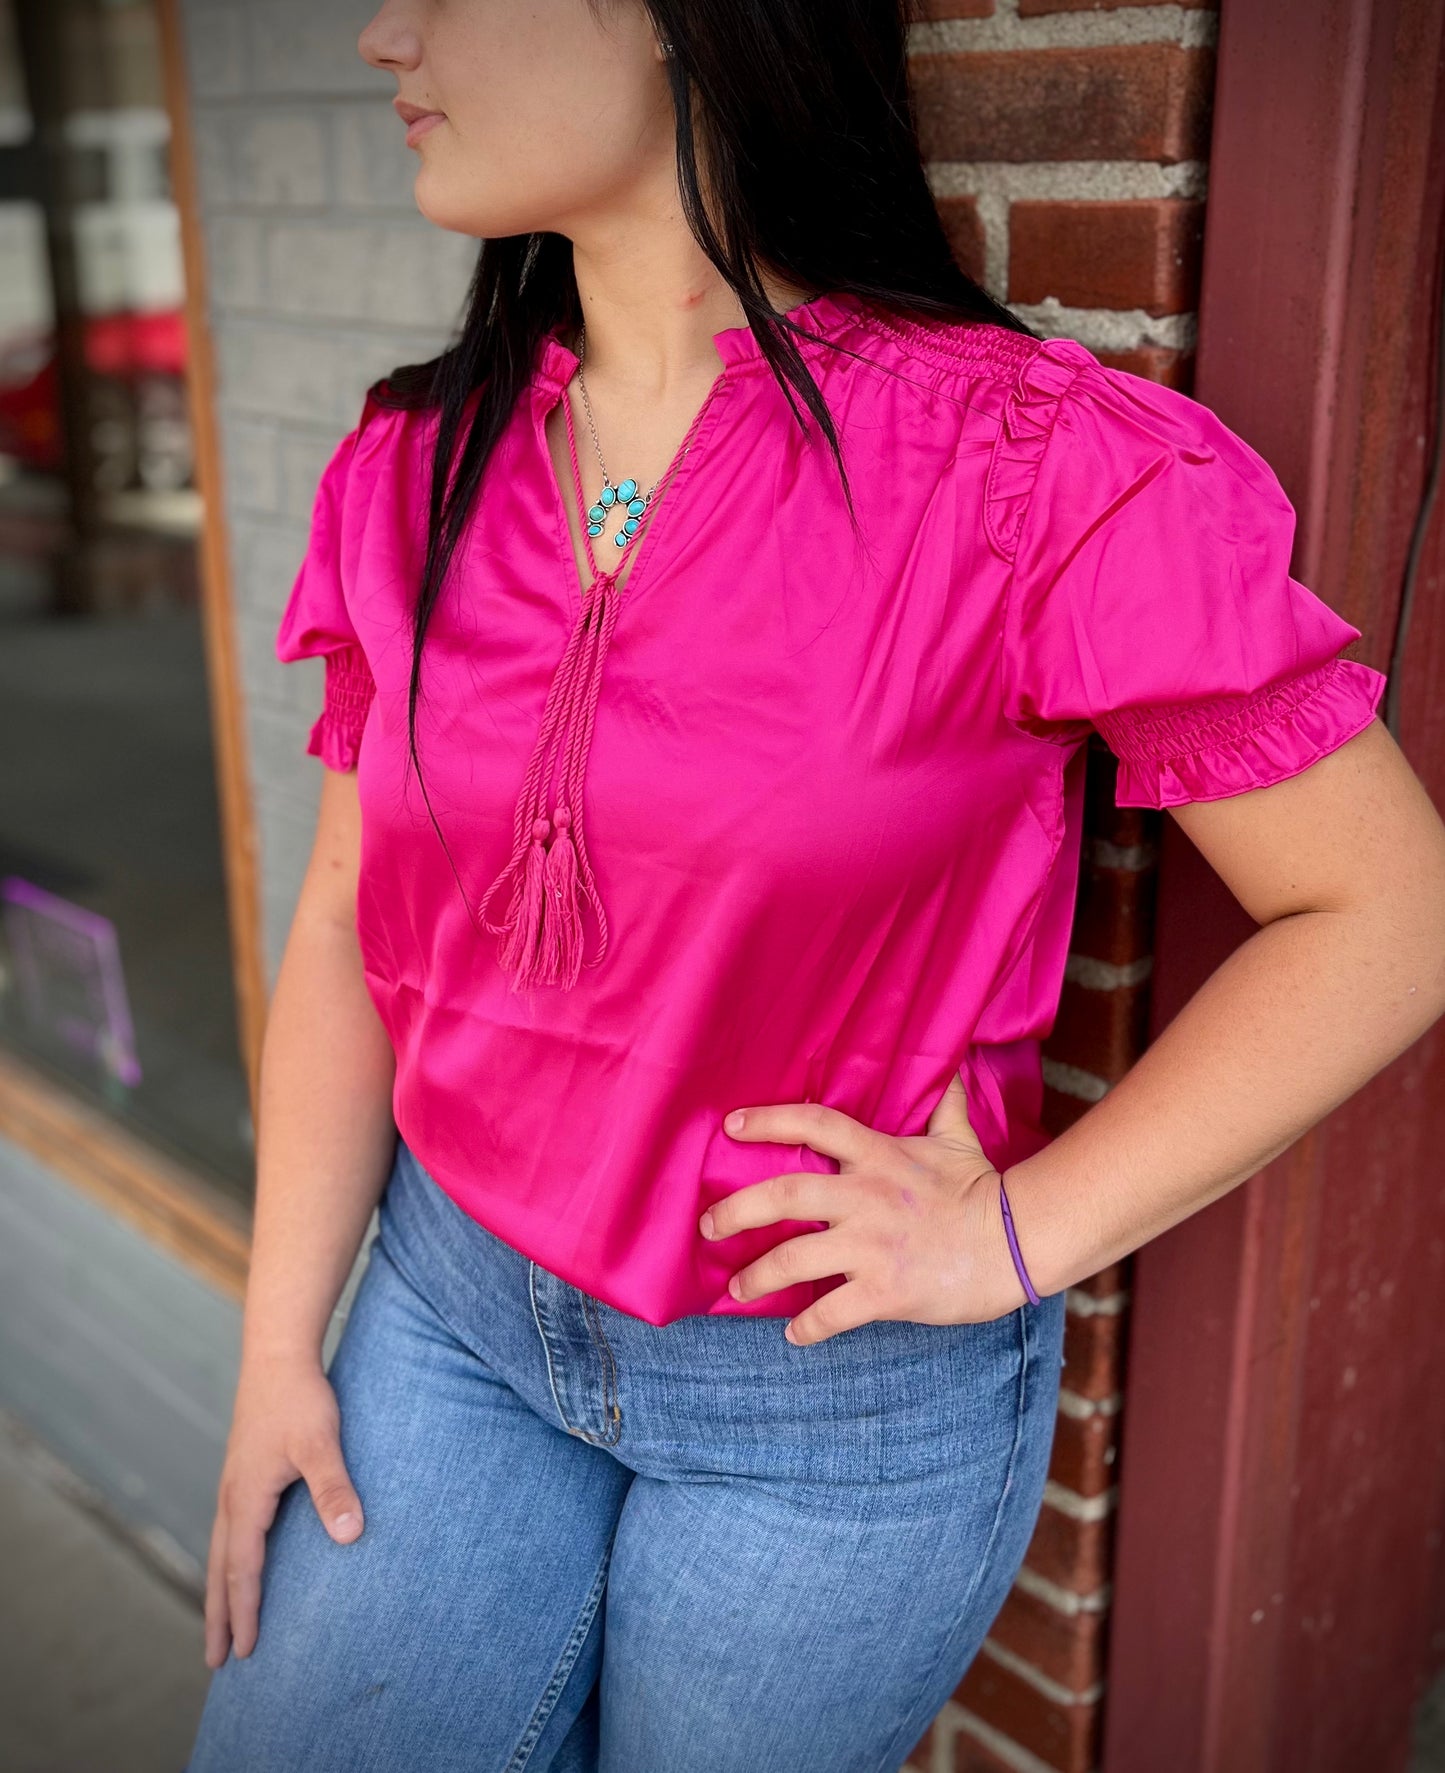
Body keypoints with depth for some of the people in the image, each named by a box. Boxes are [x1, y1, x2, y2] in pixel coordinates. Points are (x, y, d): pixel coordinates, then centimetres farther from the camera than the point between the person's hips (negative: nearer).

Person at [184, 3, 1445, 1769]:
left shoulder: (1034, 474, -19)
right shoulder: (412, 470, -3)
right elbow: (349, 921, 3)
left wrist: (1022, 1236, -16)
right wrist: (280, 1345, 3)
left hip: (843, 1392, -4)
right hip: (454, 1309, 4)